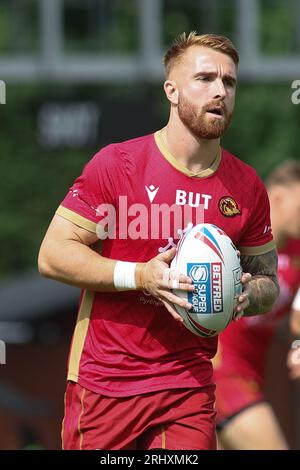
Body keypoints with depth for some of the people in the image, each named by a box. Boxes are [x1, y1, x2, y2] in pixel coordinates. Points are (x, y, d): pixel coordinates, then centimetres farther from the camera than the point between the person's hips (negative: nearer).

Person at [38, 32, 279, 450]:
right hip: (103, 381, -3)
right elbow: (52, 256, -7)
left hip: (188, 382, 3)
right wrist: (140, 276, -19)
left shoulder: (247, 187, 5)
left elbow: (268, 282, 16)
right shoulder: (117, 163, -6)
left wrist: (247, 295, -9)